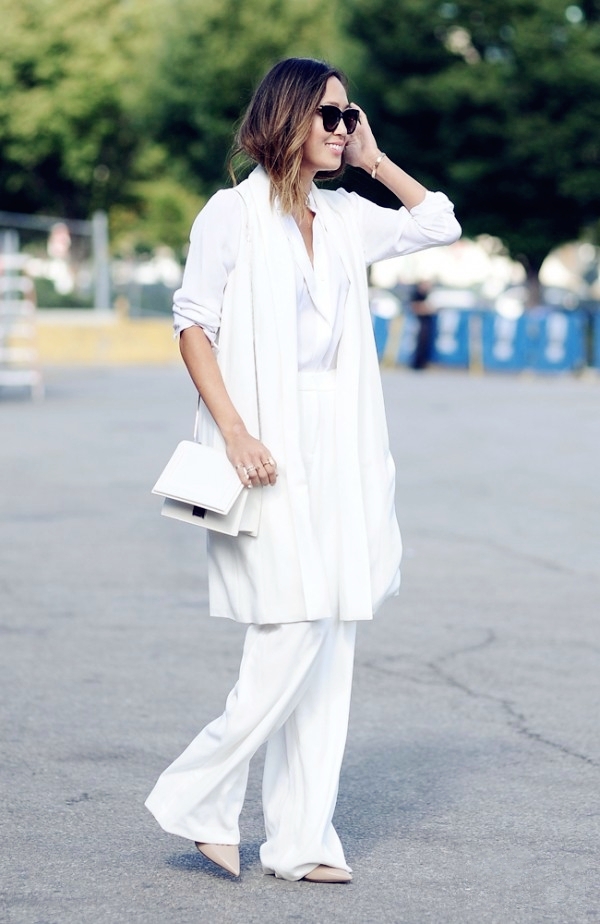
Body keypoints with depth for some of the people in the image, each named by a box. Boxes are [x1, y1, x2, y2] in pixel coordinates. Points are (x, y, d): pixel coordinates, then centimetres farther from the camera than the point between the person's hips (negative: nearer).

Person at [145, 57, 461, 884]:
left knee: (330, 645, 4)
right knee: (294, 634, -14)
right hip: (269, 446, -6)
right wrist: (233, 430, -16)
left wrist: (372, 159, 12)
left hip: (340, 446, 6)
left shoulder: (345, 217, 13)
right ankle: (199, 797, 3)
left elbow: (439, 224, 21)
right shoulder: (233, 212, -3)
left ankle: (301, 839, 9)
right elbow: (192, 322, -7)